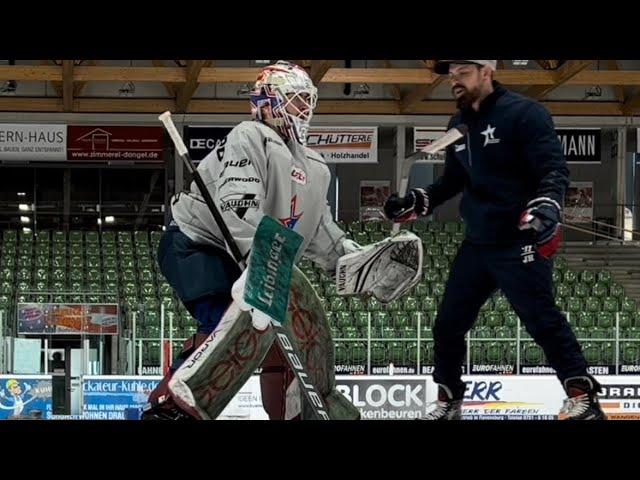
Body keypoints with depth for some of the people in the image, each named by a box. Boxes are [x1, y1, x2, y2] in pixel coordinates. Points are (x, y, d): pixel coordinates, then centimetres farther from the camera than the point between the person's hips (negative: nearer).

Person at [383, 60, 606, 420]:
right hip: (478, 243, 8)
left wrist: (545, 207, -35)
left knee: (542, 320, -15)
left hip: (521, 243, -8)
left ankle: (583, 396, -12)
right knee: (449, 324, 10)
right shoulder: (459, 125, 13)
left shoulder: (523, 113, -11)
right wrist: (416, 204, 14)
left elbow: (555, 169, -18)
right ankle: (448, 401, 24)